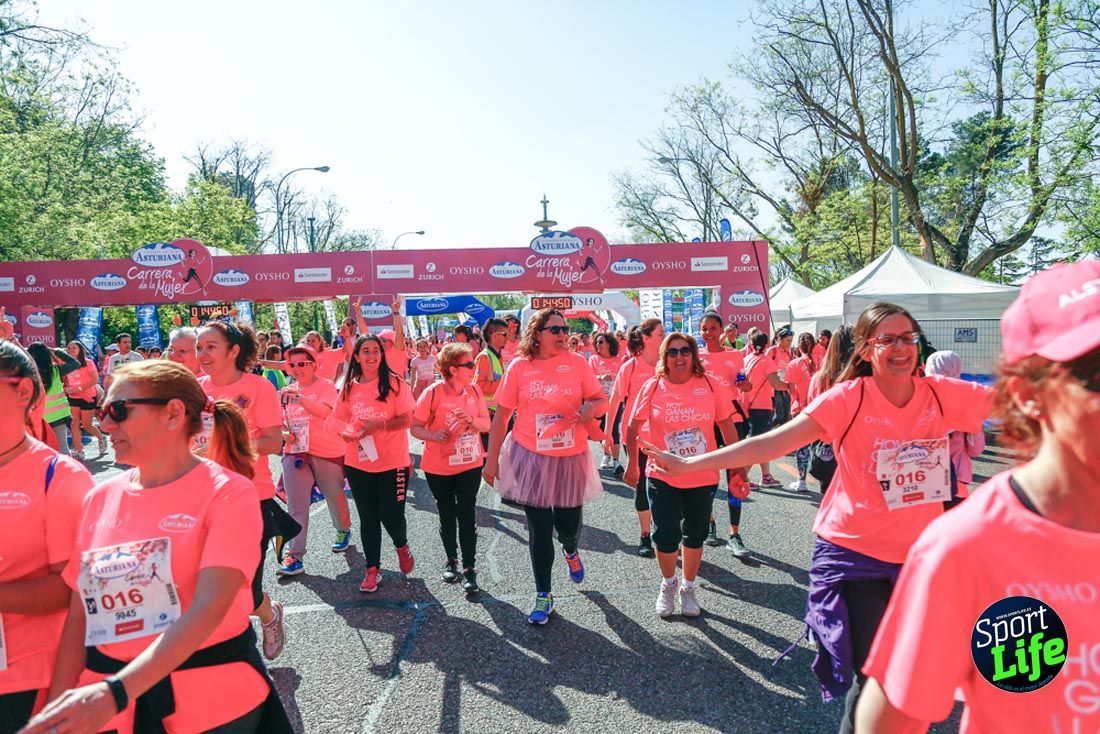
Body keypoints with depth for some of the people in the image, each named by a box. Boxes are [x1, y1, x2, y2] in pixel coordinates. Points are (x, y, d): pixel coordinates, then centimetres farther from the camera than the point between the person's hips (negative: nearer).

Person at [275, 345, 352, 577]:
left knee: (334, 496, 13)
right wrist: (284, 434, -1)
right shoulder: (287, 391, 11)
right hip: (295, 452, 4)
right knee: (295, 505, -3)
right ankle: (295, 556, -1)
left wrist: (299, 397, -31)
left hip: (327, 452, -4)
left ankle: (343, 531, 40)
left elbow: (326, 412, -24)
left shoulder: (325, 386, -6)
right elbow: (279, 421, 20)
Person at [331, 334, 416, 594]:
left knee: (391, 514, 0)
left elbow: (406, 419, -10)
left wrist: (378, 425, -24)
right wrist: (347, 432, -11)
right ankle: (373, 569, 25)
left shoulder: (394, 383, -7)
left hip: (393, 463, -3)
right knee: (368, 518, 11)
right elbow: (339, 420, 10)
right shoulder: (349, 387, 4)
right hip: (358, 464, 3)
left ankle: (402, 546, 33)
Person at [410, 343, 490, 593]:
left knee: (467, 515, 0)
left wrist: (472, 420, -18)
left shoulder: (474, 390, -3)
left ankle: (469, 568, 8)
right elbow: (415, 428, -11)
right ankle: (451, 560, 33)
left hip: (470, 463, 2)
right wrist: (434, 435, -30)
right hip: (438, 467, -2)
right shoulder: (433, 393, -14)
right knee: (447, 514, 14)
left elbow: (486, 424, 2)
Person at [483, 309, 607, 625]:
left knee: (568, 525, 9)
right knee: (539, 530, 7)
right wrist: (491, 459, -1)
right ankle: (543, 595, 24)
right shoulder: (519, 367, -5)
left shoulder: (577, 363, -3)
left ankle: (570, 549, 48)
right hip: (530, 457, -1)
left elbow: (601, 401, 2)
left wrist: (590, 409, -22)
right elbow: (501, 416, -2)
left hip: (570, 457, 1)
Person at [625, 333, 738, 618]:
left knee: (695, 535, 14)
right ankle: (668, 584, 29)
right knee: (666, 536, -1)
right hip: (663, 478, -1)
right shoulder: (653, 387, -7)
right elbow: (633, 426, 2)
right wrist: (632, 464, 2)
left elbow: (727, 427, 0)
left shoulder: (710, 386, -6)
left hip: (703, 477, 1)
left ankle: (688, 588, 37)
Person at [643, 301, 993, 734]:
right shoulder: (849, 398, -17)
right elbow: (771, 443, -23)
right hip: (855, 553, -4)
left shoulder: (942, 394, -5)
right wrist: (689, 465, -29)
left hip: (918, 554, 4)